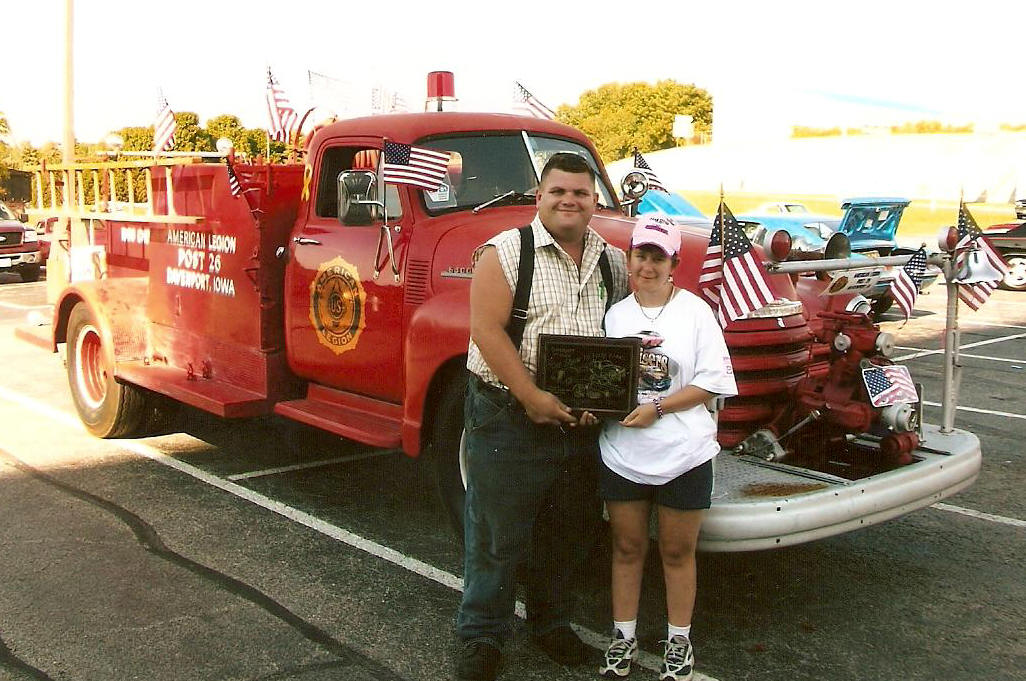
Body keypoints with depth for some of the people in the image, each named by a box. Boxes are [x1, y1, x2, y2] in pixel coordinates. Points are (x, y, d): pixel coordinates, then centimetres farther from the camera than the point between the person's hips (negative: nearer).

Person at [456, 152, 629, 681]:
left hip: (581, 424, 5)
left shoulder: (612, 262, 8)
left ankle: (551, 623, 37)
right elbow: (486, 330, -15)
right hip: (508, 418, -5)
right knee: (497, 533, 4)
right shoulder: (505, 251, -7)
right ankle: (481, 636, 21)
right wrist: (532, 397, -20)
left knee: (567, 533, 17)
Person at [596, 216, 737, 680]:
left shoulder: (695, 312, -5)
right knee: (627, 548, 14)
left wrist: (657, 407, -17)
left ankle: (679, 642, 28)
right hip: (621, 454, 2)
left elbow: (711, 384, -8)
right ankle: (624, 637, 29)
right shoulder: (615, 314, 3)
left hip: (683, 454, -2)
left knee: (677, 552, 11)